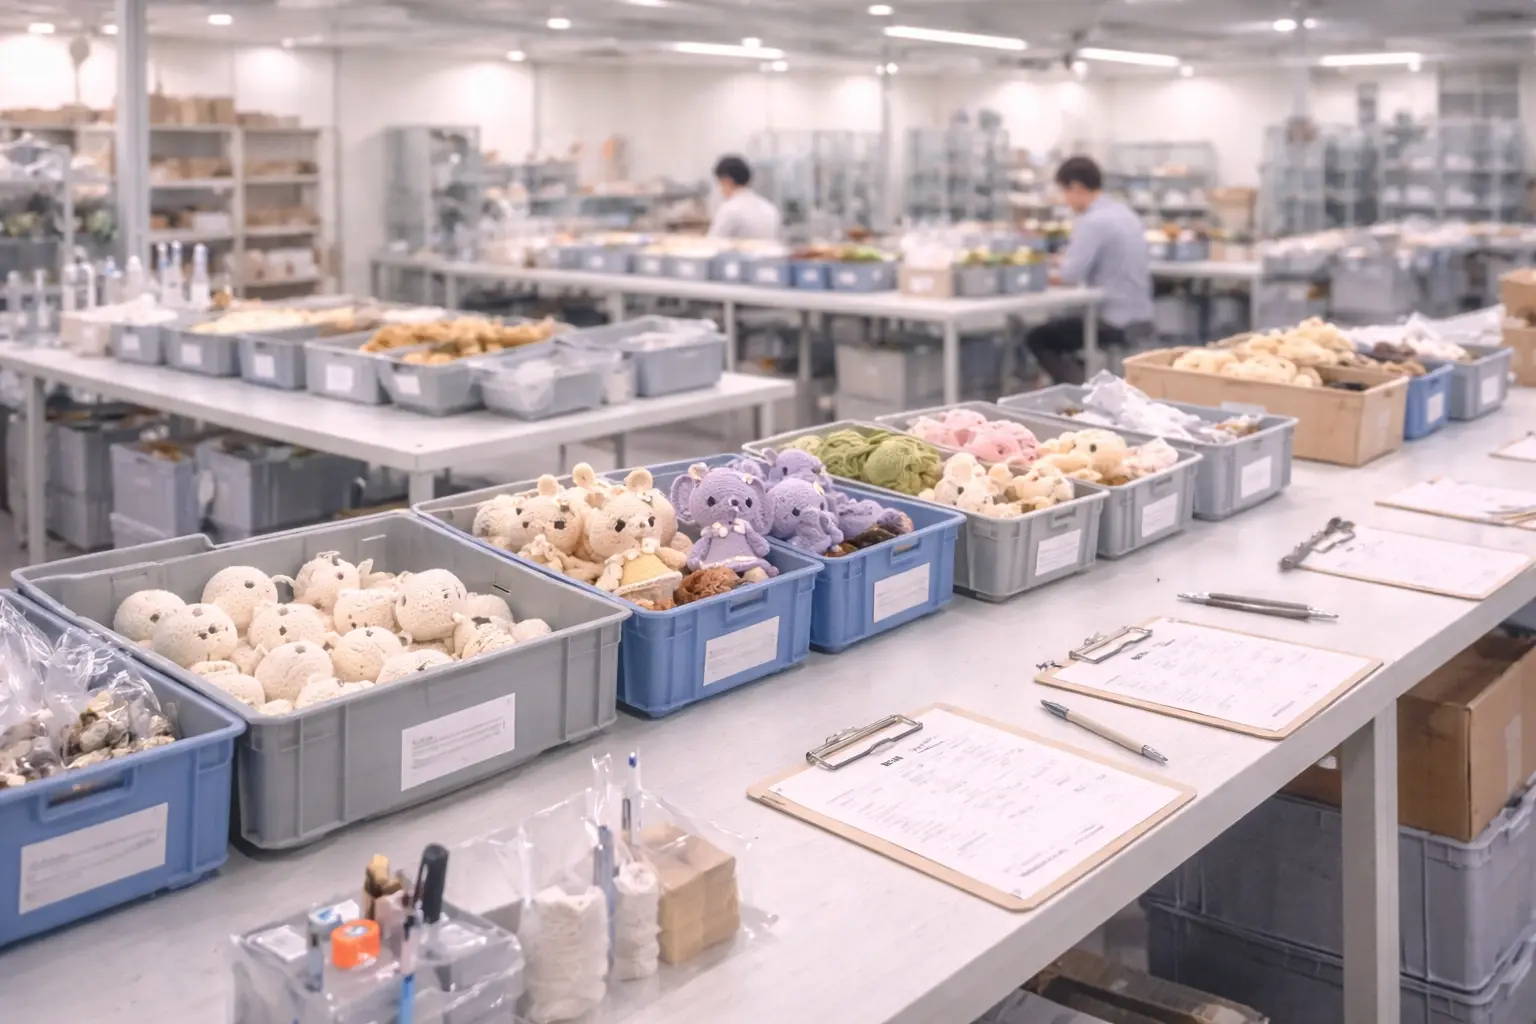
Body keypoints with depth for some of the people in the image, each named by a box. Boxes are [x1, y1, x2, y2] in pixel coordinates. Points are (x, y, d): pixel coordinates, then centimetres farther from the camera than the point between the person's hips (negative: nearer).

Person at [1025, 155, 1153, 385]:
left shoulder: (1093, 220, -17)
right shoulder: (1125, 213, 11)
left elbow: (1070, 275, -22)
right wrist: (1067, 260, 17)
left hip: (1115, 322, -9)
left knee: (1037, 338, 5)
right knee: (1055, 328, 28)